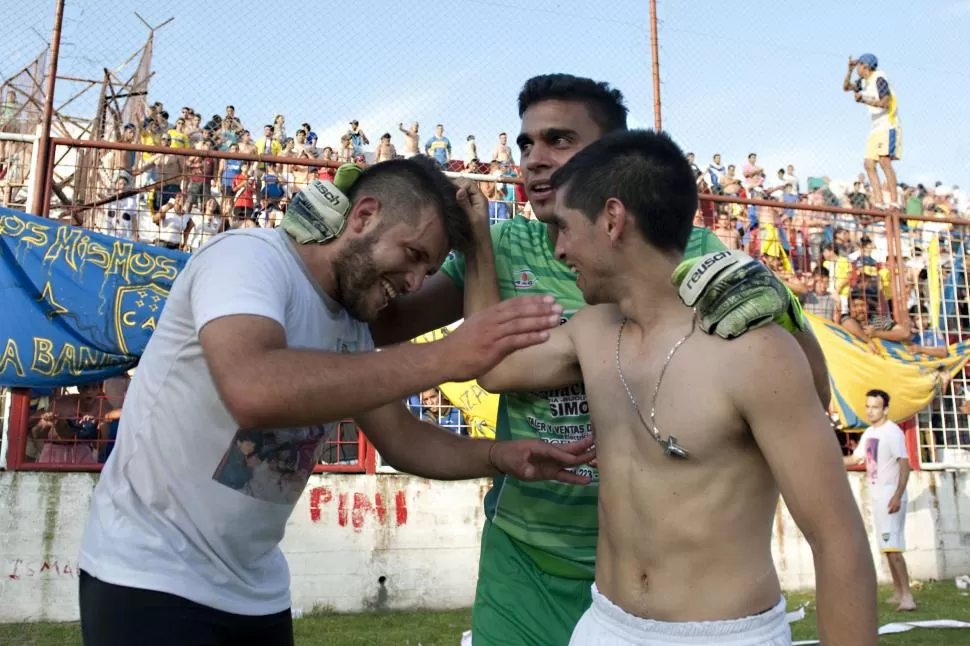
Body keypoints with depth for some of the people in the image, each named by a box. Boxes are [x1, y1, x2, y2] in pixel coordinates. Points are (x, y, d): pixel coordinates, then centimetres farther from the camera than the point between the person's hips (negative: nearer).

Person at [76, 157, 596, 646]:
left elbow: (398, 436, 9)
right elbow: (253, 390, -39)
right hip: (152, 573, -7)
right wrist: (444, 358, -38)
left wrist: (499, 456, -9)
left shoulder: (351, 329, 3)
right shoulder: (249, 257, -20)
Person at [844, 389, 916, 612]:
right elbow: (855, 458, 24)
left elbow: (905, 465, -20)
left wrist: (897, 496, -28)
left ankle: (907, 596, -15)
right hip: (876, 497, 9)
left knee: (892, 547, -15)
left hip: (890, 496, -9)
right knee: (887, 547, 12)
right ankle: (898, 593, 19)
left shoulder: (892, 432, -14)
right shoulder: (868, 433, 12)